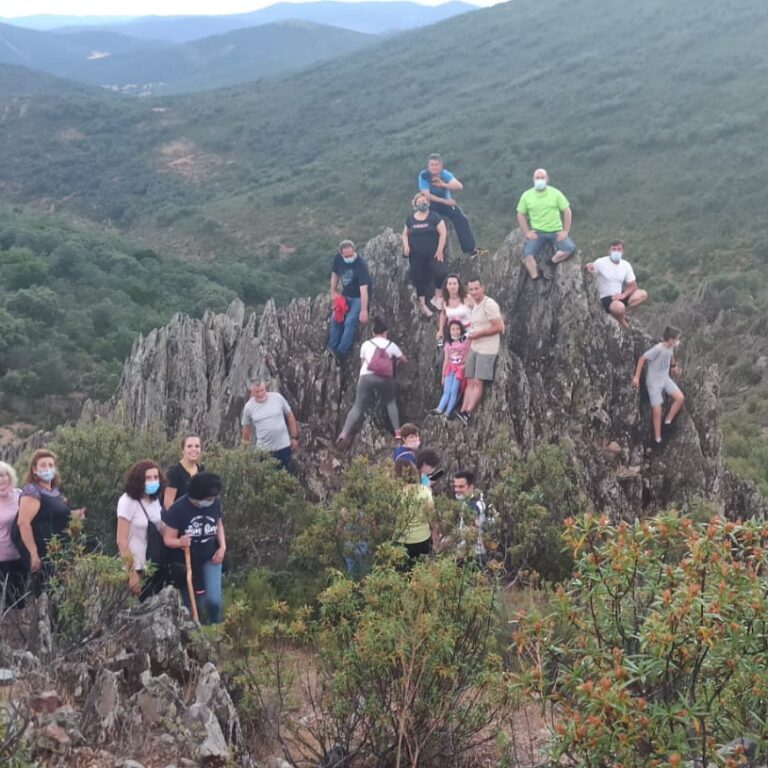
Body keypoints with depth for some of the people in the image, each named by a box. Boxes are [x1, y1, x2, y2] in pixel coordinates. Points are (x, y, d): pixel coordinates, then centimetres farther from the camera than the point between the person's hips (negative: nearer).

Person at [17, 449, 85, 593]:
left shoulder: (56, 490, 12)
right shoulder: (32, 491, -14)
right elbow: (23, 523, -22)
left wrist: (74, 514, 10)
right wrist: (33, 554, -25)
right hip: (43, 554, -9)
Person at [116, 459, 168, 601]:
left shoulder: (155, 499, 4)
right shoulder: (128, 502, -17)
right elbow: (122, 541, -18)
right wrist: (131, 573, -20)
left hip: (157, 565, 7)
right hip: (139, 568, -7)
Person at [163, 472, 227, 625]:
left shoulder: (215, 503, -13)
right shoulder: (178, 509, -23)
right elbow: (168, 539, -16)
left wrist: (222, 546, -4)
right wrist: (180, 542, -38)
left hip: (209, 558, 2)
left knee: (213, 600, -11)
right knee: (189, 605, 10)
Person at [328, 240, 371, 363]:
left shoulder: (361, 264, -32)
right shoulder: (338, 258, -13)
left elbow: (364, 289, -36)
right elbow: (335, 274, 7)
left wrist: (364, 311, -38)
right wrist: (333, 292, 5)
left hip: (359, 297, -6)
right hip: (345, 295, 6)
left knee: (350, 322, -19)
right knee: (335, 318, -2)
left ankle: (341, 353, -16)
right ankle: (332, 349, 11)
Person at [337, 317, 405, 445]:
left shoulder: (366, 344, 17)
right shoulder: (391, 345, 18)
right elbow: (403, 359, 28)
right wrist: (395, 362, 49)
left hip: (366, 376, 0)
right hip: (384, 378, 0)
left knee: (358, 407, 2)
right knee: (391, 402, 23)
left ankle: (344, 433, -14)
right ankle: (397, 432, 15)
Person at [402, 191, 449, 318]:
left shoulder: (434, 217, -3)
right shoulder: (411, 219, 7)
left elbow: (443, 233, -6)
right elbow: (405, 234, 17)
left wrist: (440, 250, -13)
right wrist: (406, 245, -3)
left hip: (433, 254, -3)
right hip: (416, 256, 3)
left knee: (440, 273, -20)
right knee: (420, 279, 6)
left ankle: (437, 297, 1)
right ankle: (422, 304, 18)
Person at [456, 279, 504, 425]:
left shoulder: (489, 304, -13)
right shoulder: (475, 306, 16)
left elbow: (498, 327, -19)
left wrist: (478, 334, -14)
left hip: (486, 350, -9)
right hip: (474, 348, 9)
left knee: (478, 382, -10)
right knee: (470, 381, 3)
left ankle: (467, 413, -14)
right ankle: (463, 411, 1)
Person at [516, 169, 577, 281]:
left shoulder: (555, 193, 1)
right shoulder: (527, 195, 3)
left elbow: (567, 211, 2)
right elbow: (521, 215, 7)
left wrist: (565, 231, -5)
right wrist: (527, 232, -4)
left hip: (556, 231, 1)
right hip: (537, 232, 0)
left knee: (570, 249, -20)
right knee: (528, 253, -24)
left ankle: (551, 263, -4)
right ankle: (535, 278, -21)